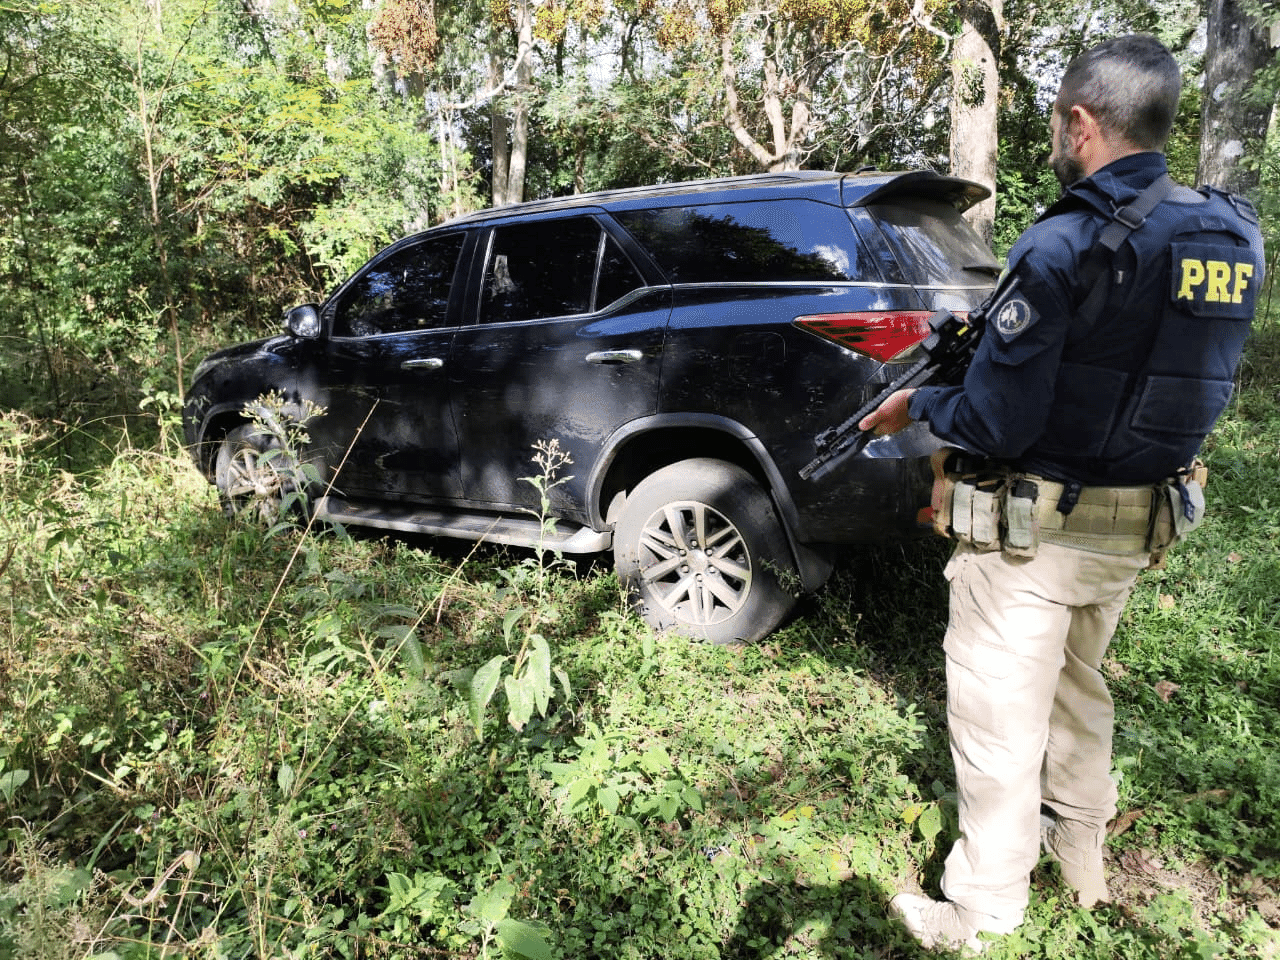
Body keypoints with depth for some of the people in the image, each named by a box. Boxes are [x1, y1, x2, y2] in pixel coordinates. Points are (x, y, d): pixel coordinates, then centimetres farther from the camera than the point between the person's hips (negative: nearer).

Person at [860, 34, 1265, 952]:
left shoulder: (1066, 244, -21)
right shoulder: (1234, 238, 2)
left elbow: (993, 425, -23)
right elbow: (1187, 385, 12)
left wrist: (918, 405, -4)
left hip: (1032, 533, -8)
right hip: (1140, 524, 8)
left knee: (999, 721, 6)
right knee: (1079, 687, 27)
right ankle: (1082, 848, 47)